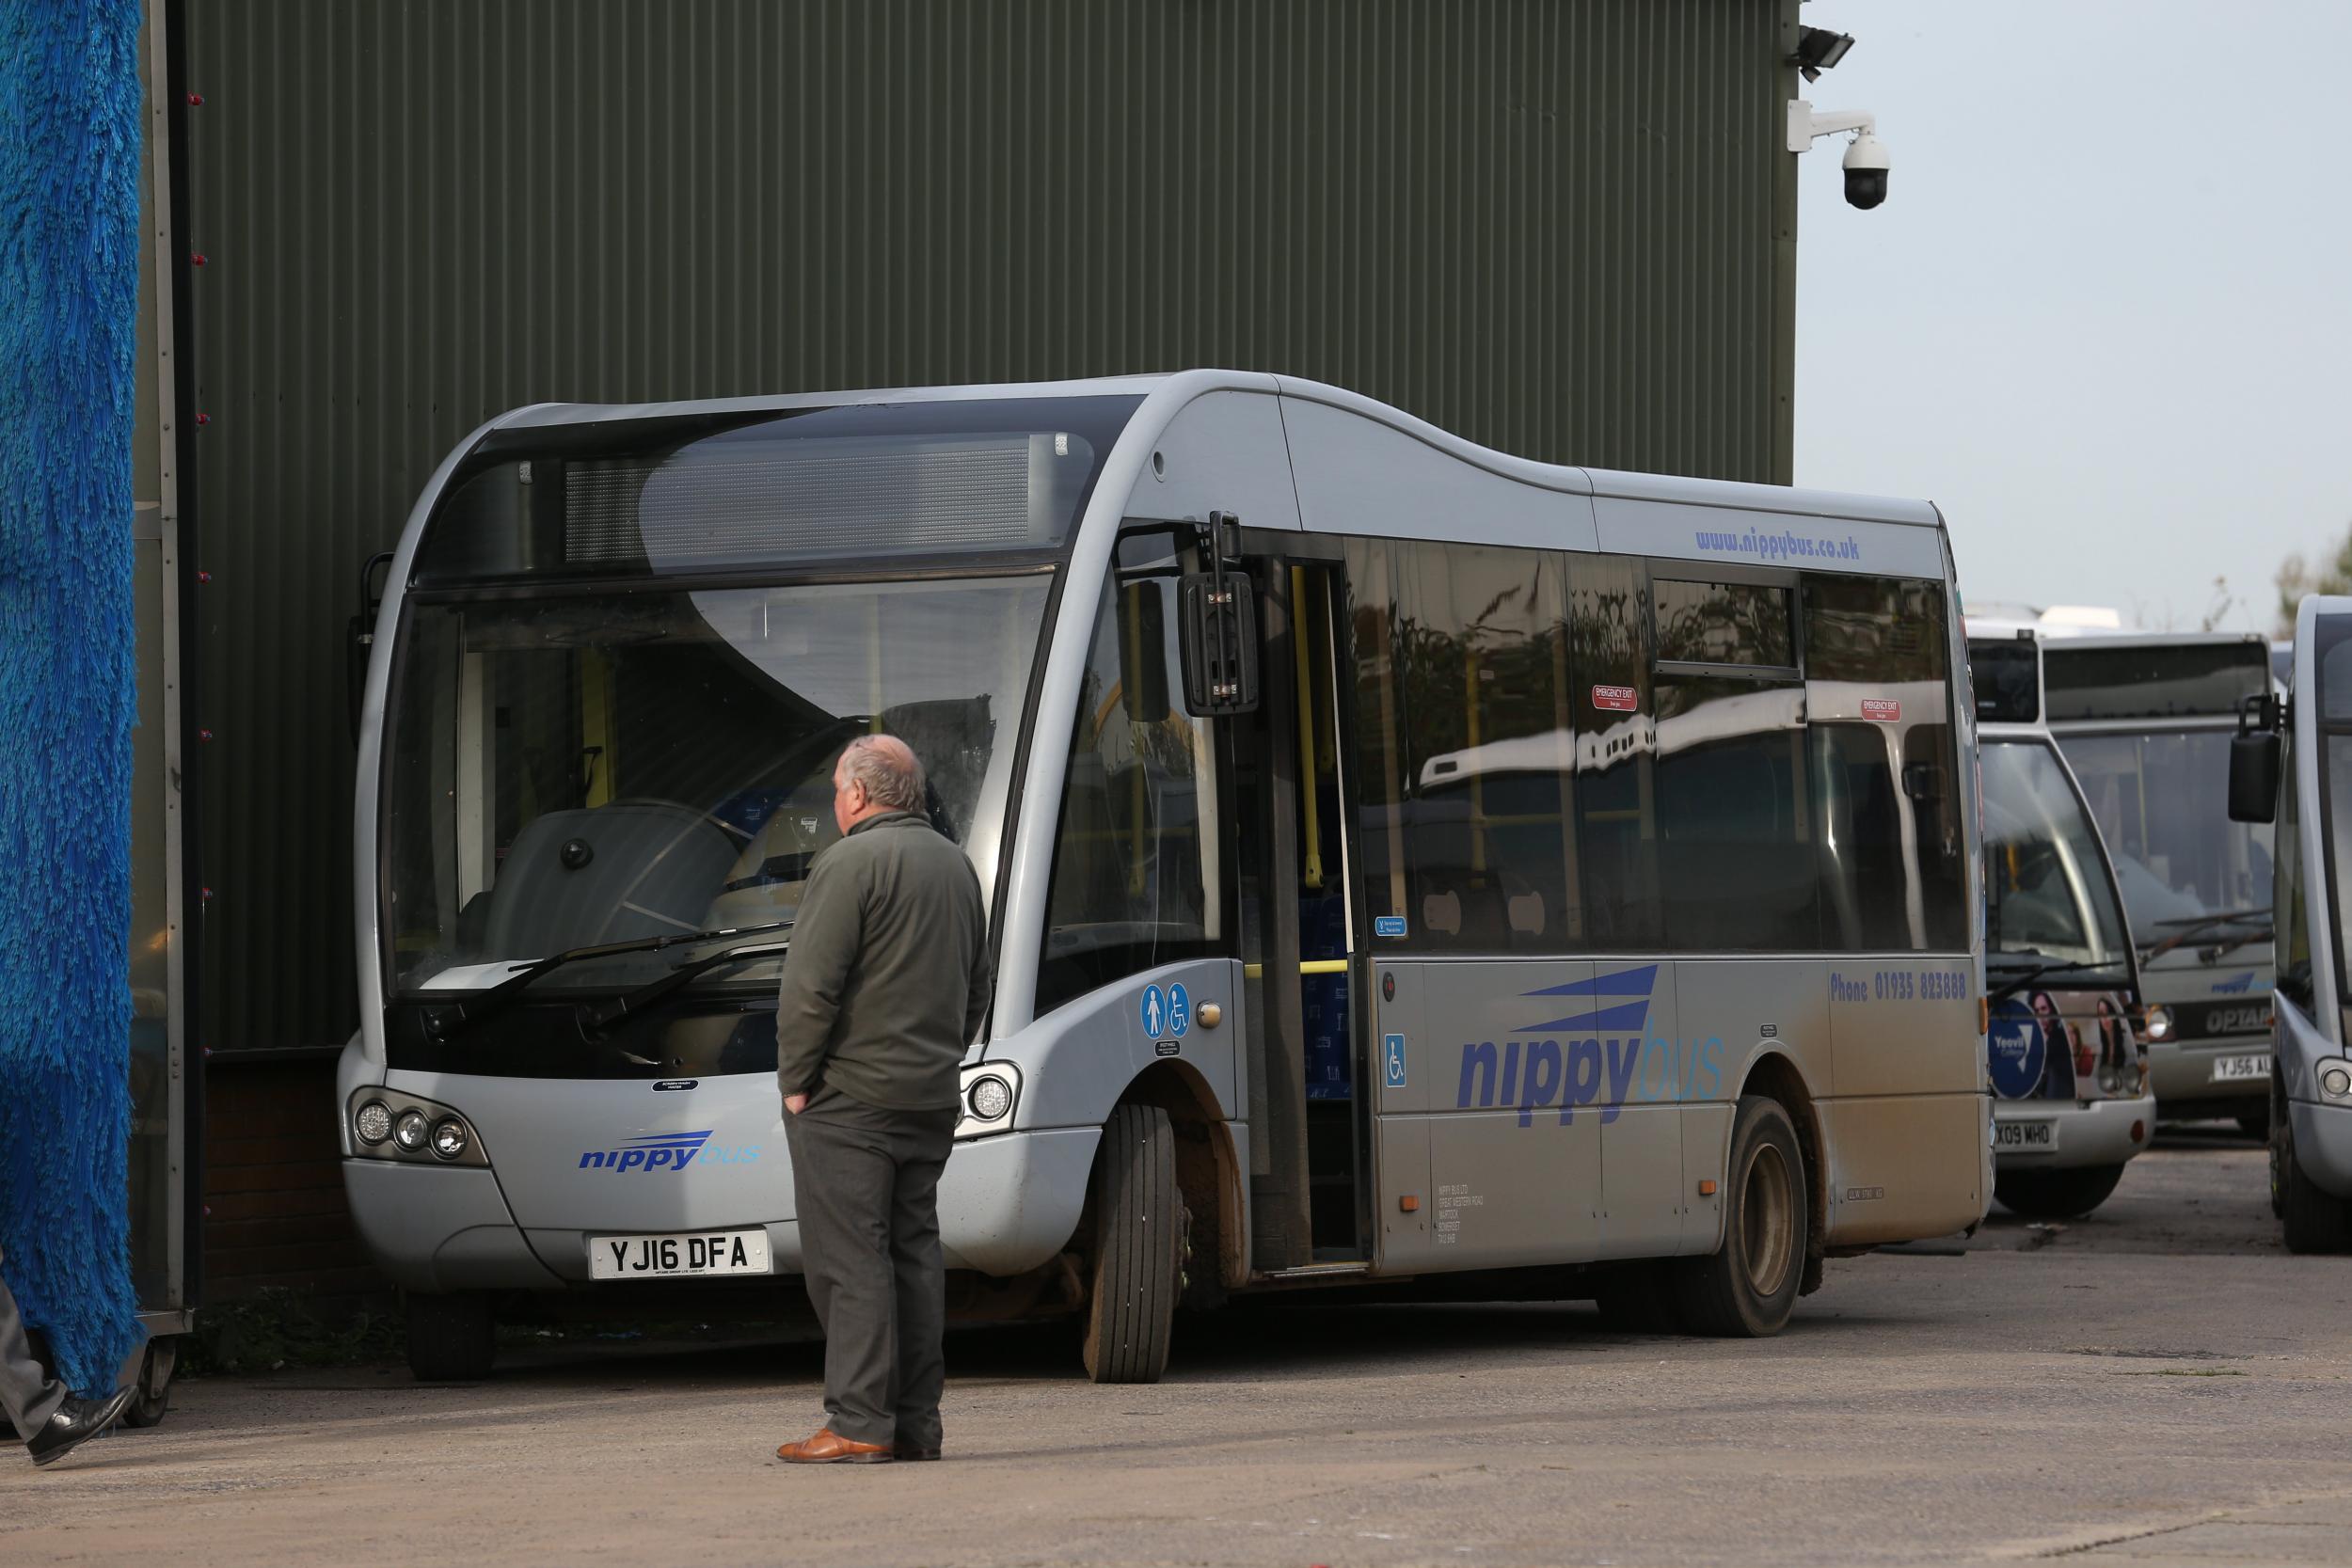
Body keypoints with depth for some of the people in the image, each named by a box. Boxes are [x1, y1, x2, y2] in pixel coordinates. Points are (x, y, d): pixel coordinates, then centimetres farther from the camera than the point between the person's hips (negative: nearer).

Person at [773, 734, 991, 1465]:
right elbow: (977, 987, 21)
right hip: (931, 1098, 8)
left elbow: (810, 988, -17)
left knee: (848, 1259, -7)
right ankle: (916, 1422, 9)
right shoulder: (957, 866, 16)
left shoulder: (850, 864, -12)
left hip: (849, 1098, -8)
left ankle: (859, 1423, -11)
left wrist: (796, 1078, -8)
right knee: (914, 1253, 10)